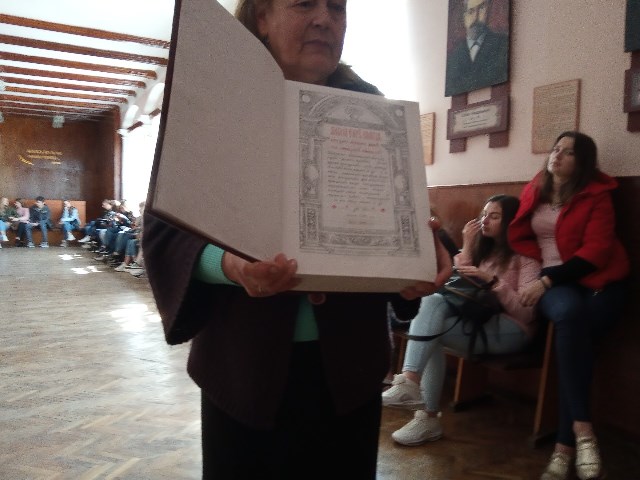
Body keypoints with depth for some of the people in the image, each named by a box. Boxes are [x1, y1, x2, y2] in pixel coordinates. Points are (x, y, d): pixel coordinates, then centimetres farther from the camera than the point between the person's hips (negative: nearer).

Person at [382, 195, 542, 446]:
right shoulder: (482, 248, 20)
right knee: (432, 300, -25)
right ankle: (410, 382, -31)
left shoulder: (526, 255, 0)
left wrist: (491, 280, -20)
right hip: (476, 322, 6)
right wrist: (467, 247, 2)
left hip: (510, 329, -6)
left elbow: (527, 312, -12)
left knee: (429, 330, -27)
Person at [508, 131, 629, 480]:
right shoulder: (534, 191, 13)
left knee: (572, 334, -31)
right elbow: (517, 236, 15)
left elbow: (596, 251, -9)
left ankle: (564, 445, -25)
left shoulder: (596, 195, 0)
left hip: (595, 283, -2)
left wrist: (549, 279, -17)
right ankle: (582, 429, -34)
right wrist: (545, 263, -3)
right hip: (550, 283, 2)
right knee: (568, 312, -34)